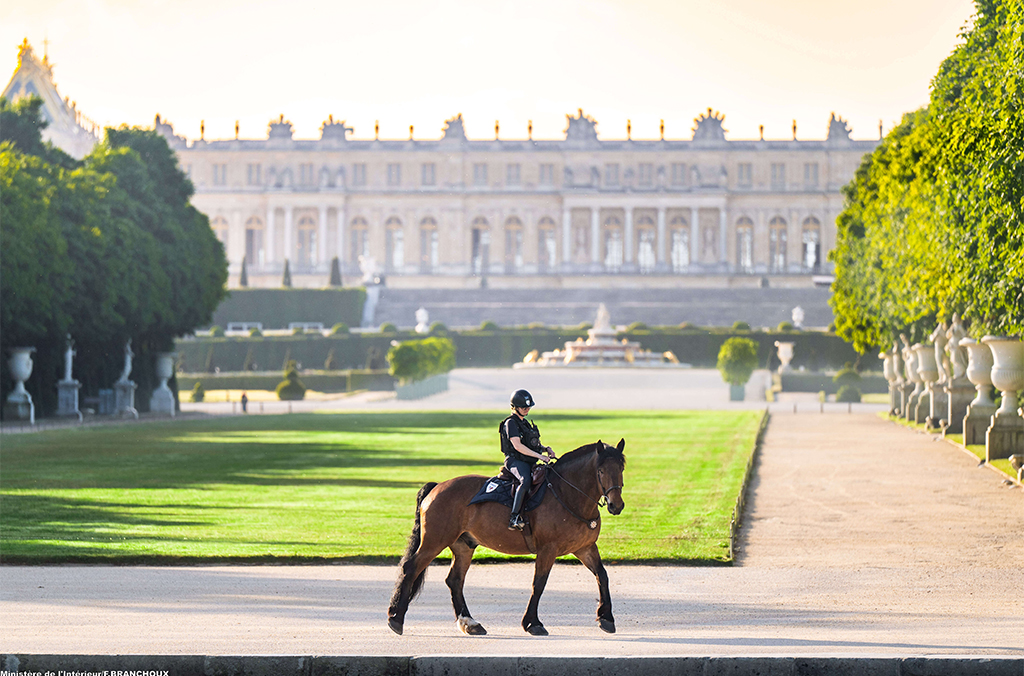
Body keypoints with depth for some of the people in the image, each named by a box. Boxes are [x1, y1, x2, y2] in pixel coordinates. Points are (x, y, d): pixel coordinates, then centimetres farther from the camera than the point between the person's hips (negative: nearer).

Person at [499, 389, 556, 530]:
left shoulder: (525, 423, 22)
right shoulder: (511, 423, -5)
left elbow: (533, 444, 27)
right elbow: (517, 446, -17)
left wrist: (545, 448, 5)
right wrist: (539, 455, -20)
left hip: (529, 462, 9)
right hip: (515, 461, -9)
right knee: (526, 480, -36)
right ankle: (514, 518, -42)